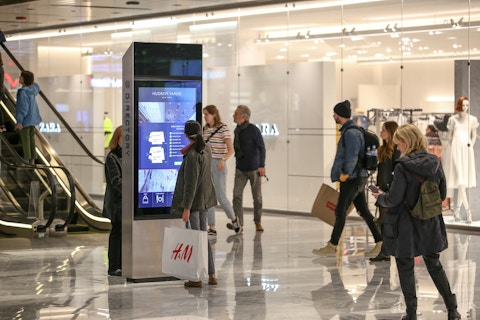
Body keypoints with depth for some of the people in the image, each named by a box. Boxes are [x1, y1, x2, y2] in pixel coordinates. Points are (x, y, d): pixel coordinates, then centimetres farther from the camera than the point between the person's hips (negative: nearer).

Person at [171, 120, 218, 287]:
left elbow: (190, 184, -22)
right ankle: (212, 275, 19)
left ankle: (197, 278, 7)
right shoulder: (207, 149, 3)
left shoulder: (192, 156, -22)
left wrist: (186, 208, -19)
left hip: (194, 201, -8)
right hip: (205, 199, 8)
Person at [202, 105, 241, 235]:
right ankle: (212, 228, 5)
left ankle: (233, 218, 21)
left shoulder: (223, 129, -9)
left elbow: (231, 149, -14)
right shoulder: (205, 129, 11)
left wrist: (223, 160, -30)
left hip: (219, 165, -6)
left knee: (221, 197, -4)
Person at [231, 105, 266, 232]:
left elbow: (262, 148, -12)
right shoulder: (237, 130, 5)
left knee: (257, 197, 7)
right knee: (237, 195, -10)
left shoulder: (253, 130, -14)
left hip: (254, 169, -5)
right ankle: (239, 224, -13)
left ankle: (258, 222, 23)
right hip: (240, 169, 5)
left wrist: (262, 166, -18)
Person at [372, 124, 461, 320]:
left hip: (406, 226, -5)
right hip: (430, 225, 5)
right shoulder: (435, 163, -2)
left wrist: (380, 198, 2)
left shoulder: (403, 166, -18)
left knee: (405, 268, 10)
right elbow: (442, 195, 5)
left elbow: (393, 199, -19)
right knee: (434, 264, 20)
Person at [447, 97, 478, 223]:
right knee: (460, 180, -12)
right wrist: (453, 148, 2)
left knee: (465, 181, 3)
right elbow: (449, 136, 10)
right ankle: (468, 210, -16)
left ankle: (457, 210, 14)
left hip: (467, 150, 3)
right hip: (456, 150, -3)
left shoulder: (472, 119, 7)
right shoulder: (453, 119, 3)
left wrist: (471, 145, 2)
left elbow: (474, 135, 15)